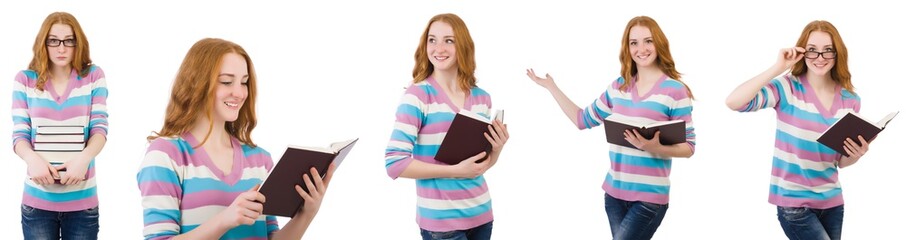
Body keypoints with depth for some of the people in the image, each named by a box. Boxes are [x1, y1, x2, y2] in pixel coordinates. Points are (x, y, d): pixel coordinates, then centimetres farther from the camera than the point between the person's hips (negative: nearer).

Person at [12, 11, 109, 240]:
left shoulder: (94, 76, 3)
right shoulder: (25, 79, 4)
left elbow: (99, 127, -4)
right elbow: (19, 134, 0)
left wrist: (84, 157, -24)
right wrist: (32, 158, -22)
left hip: (82, 201, 0)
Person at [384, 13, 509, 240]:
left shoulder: (481, 98, 5)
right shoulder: (417, 95, -11)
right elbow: (395, 164, -17)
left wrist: (497, 148, -6)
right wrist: (455, 171, -20)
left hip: (480, 213, 5)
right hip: (441, 220, -5)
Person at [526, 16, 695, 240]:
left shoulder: (675, 90, -8)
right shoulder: (618, 87, 9)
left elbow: (688, 147, -7)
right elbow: (583, 120, 18)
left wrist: (656, 148, -25)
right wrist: (551, 87, 16)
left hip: (649, 197, -6)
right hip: (614, 192, 6)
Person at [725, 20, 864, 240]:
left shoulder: (850, 100, 3)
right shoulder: (787, 88, -10)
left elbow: (842, 161, 11)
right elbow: (734, 102, -25)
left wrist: (857, 154, -12)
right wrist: (778, 68, -22)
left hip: (831, 200, 5)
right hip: (794, 201, -5)